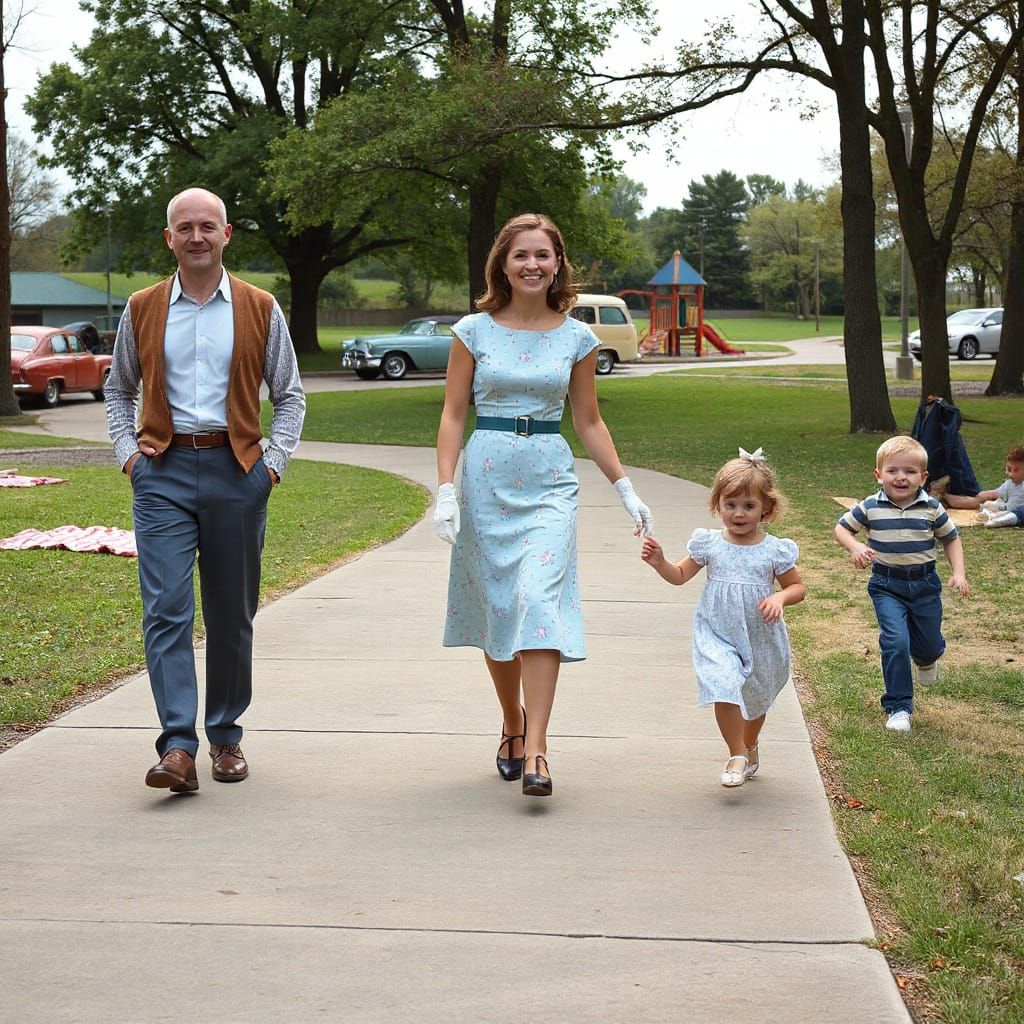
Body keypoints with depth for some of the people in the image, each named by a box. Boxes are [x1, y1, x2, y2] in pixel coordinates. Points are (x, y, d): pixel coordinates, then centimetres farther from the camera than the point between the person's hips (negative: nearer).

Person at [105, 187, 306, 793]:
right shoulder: (142, 310, 9)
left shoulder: (260, 310, 6)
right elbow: (118, 390, 20)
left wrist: (274, 462, 1)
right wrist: (127, 450, 5)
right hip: (164, 473, 0)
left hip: (236, 470, 0)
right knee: (166, 608, -12)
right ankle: (178, 748, -15)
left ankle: (226, 735, 22)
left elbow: (289, 395, 12)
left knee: (232, 614, 7)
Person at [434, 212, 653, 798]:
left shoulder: (577, 338, 5)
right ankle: (512, 725, 26)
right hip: (487, 478, 1)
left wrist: (626, 489, 8)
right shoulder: (475, 331, 2)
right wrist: (446, 492, -6)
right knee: (496, 606, 6)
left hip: (549, 480, 0)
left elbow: (589, 422, 12)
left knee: (539, 601, -14)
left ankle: (535, 748, -16)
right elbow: (453, 415, 3)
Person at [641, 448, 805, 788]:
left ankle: (749, 747, 45)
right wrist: (658, 562, -11)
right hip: (717, 635, -1)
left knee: (755, 699, 17)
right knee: (725, 689, -22)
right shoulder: (709, 544, -3)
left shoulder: (775, 550, -7)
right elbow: (680, 575, 8)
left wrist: (779, 598, -18)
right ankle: (738, 755, -6)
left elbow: (797, 587, 2)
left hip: (760, 638, 1)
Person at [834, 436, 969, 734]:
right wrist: (855, 547, -15)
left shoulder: (932, 509, -7)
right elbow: (842, 527, 5)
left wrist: (958, 573, -5)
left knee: (929, 644, 12)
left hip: (925, 584, 2)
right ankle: (898, 706, -2)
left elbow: (951, 539, 6)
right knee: (895, 642, -16)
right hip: (887, 585, -2)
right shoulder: (870, 508, -9)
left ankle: (927, 658, 54)